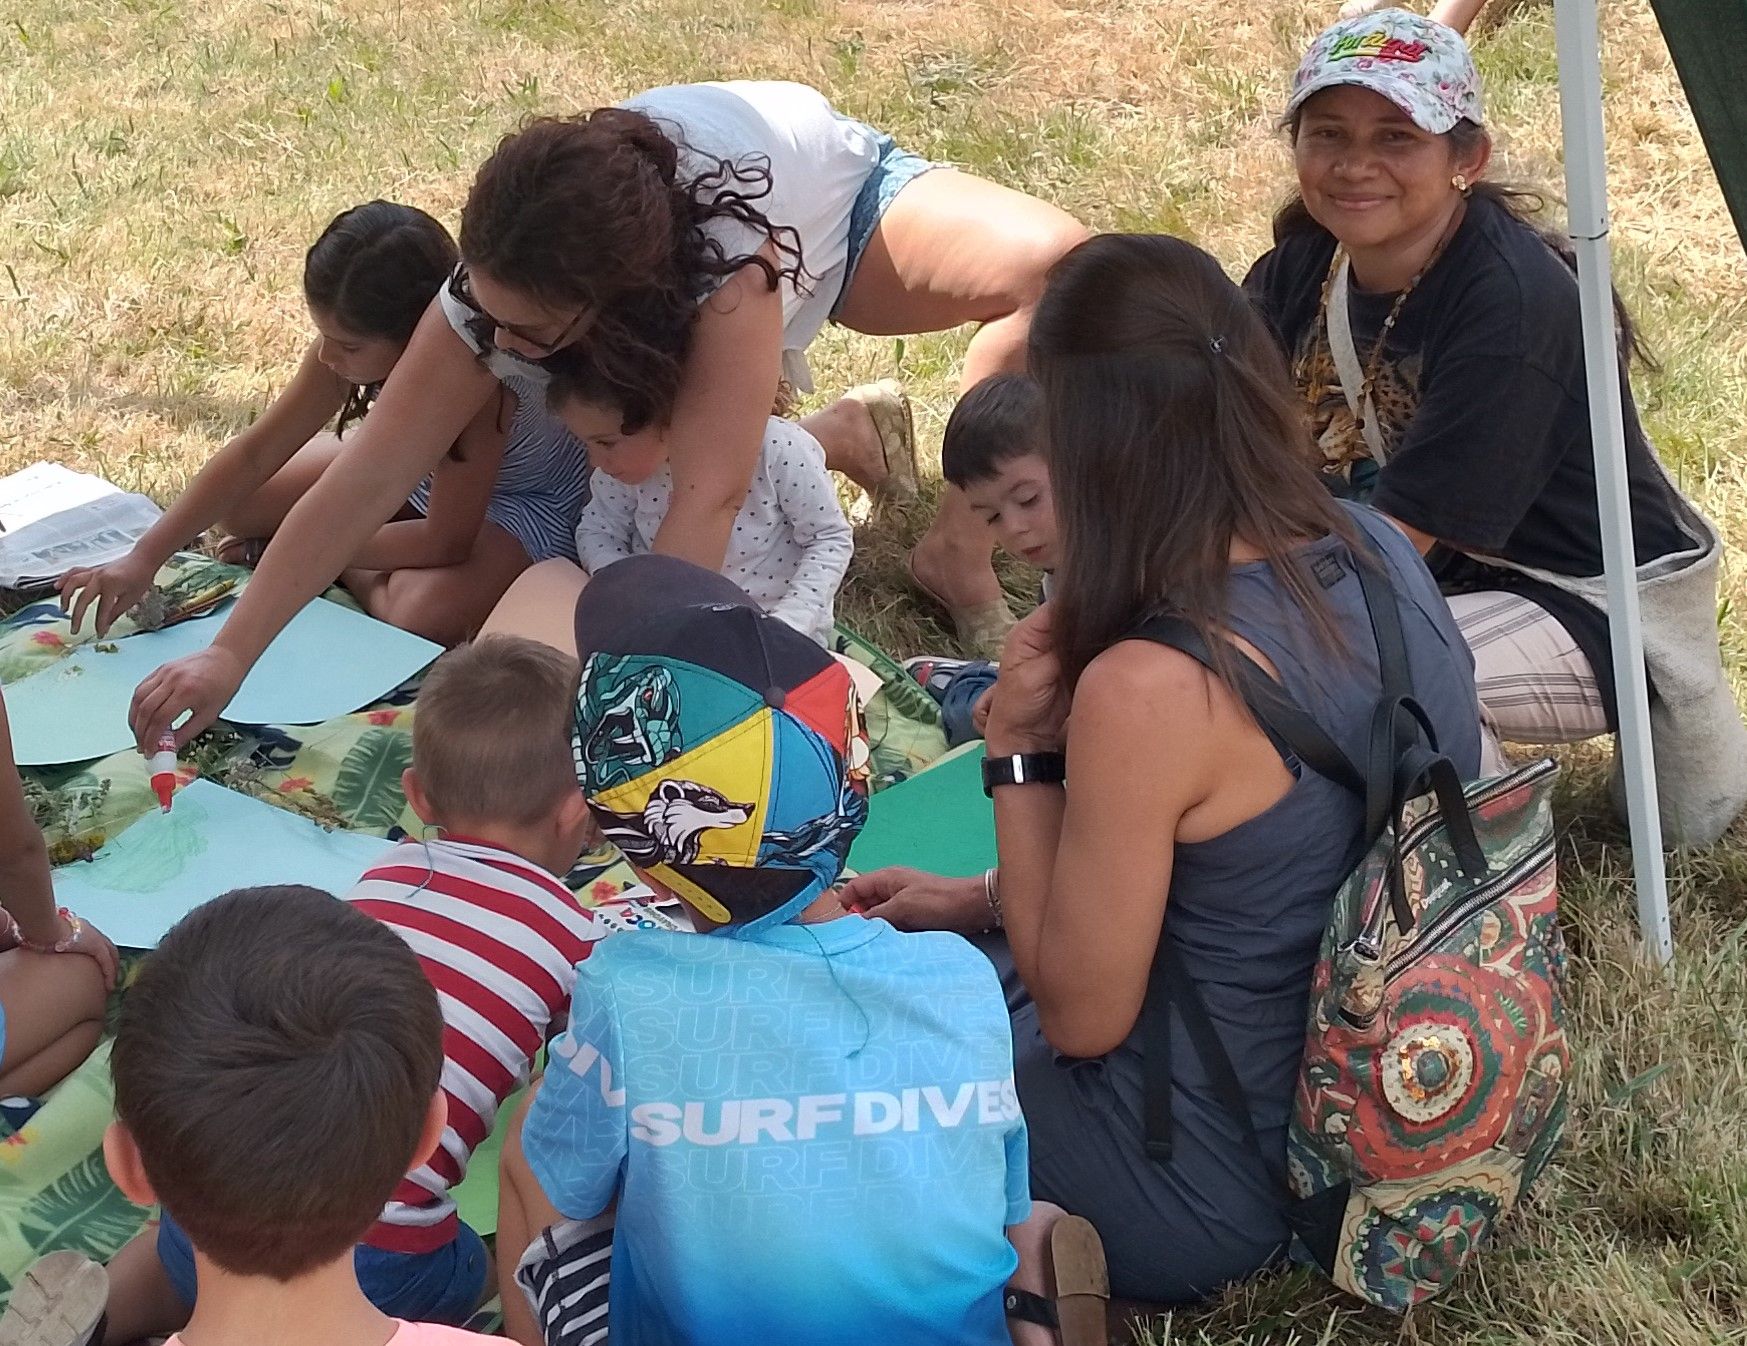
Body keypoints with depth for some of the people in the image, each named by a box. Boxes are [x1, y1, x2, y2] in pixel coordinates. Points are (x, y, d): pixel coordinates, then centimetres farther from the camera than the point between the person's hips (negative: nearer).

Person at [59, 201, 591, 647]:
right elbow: (257, 450, -16)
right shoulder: (354, 342, -20)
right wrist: (144, 558, -22)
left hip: (533, 501, -6)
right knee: (239, 505, -3)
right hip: (418, 463, 6)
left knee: (425, 613, -35)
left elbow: (447, 541, -30)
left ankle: (348, 574, -5)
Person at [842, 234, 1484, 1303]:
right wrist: (977, 903, 10)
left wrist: (1017, 753, -14)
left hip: (1212, 1192, -8)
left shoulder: (1151, 691, -31)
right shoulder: (1379, 551, -8)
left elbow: (1079, 1014, -18)